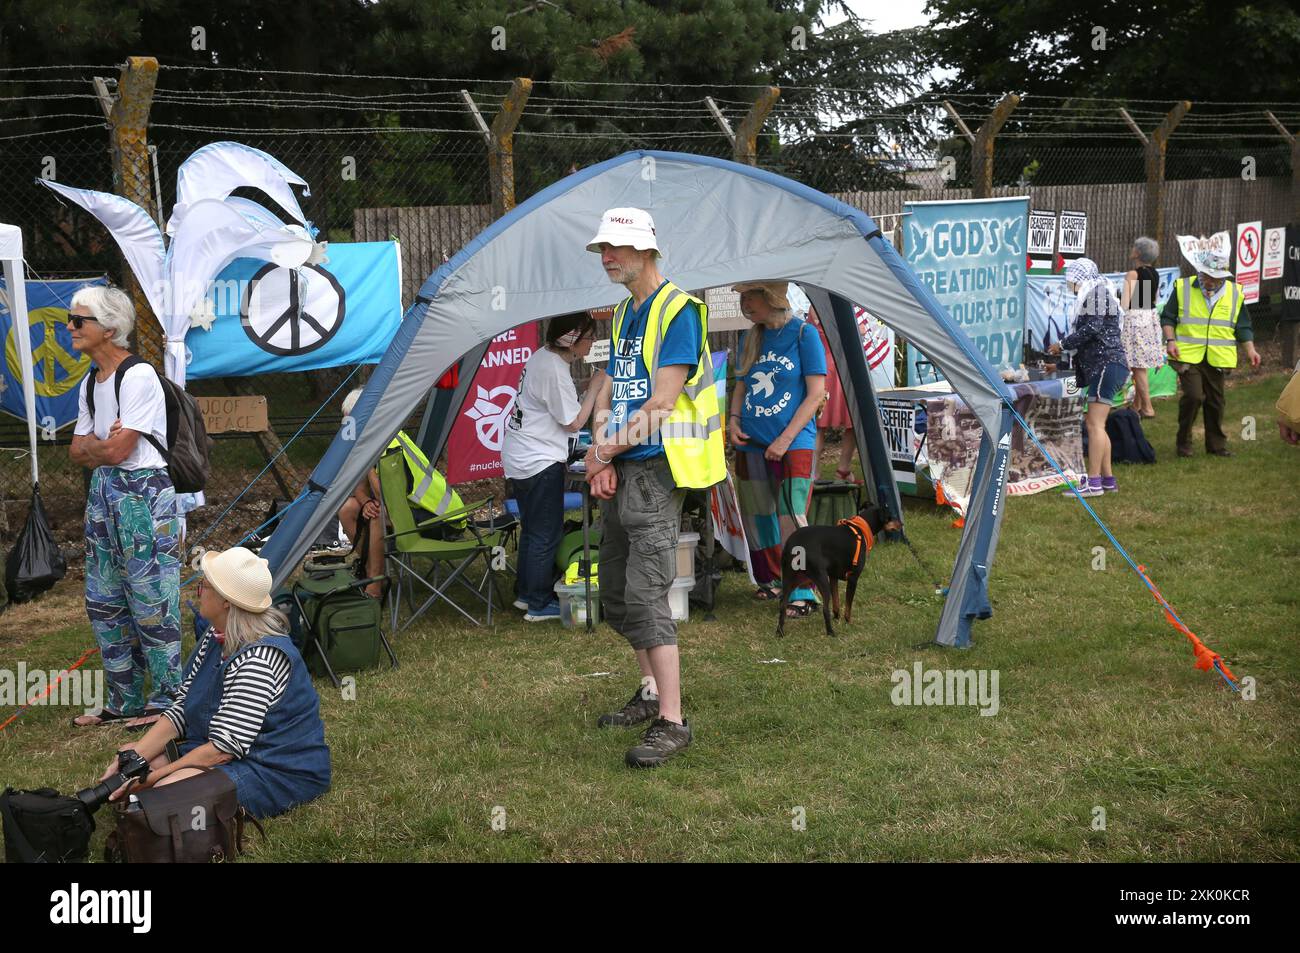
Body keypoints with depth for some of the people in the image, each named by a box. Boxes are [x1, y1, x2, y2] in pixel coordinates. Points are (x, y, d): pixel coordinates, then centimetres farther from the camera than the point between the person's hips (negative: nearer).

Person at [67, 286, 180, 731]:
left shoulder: (139, 376, -15)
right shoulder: (91, 382, 14)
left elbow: (118, 450, -18)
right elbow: (78, 453, 12)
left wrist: (91, 445, 2)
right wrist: (105, 442, -8)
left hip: (143, 493, -9)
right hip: (102, 492, 9)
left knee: (151, 601, -5)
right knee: (103, 602, 12)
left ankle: (166, 699, 5)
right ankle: (124, 701, 23)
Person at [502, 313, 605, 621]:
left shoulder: (542, 357, 8)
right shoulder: (554, 370, -21)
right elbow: (574, 422, -15)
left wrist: (590, 389, 7)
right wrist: (594, 387, -9)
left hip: (518, 457, 10)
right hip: (540, 462, -10)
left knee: (531, 528, 20)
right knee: (546, 534, 0)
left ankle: (525, 594, 28)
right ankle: (539, 604, 7)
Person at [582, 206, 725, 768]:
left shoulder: (677, 310, -12)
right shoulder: (624, 312, 16)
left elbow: (662, 403, -17)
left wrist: (604, 452, -9)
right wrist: (601, 453, -2)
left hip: (655, 469, -10)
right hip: (619, 471, 10)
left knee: (645, 594, -15)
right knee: (615, 593, 15)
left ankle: (671, 723, -13)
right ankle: (652, 693, 29)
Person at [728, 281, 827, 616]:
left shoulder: (803, 334, -8)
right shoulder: (750, 339, 9)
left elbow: (816, 393, -10)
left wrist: (785, 440, -15)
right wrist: (733, 419, 0)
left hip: (793, 446, -6)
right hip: (751, 445, 6)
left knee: (791, 519, -11)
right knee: (758, 518, 12)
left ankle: (802, 594, -4)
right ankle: (770, 581, 28)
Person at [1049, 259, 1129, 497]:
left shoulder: (1097, 292, -6)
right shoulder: (1092, 296, 24)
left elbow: (1092, 329, -18)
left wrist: (1063, 344, -9)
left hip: (1107, 364, -11)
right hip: (1100, 366, 11)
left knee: (1095, 424, -15)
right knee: (1095, 424, 12)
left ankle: (1093, 482, -18)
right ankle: (1107, 479, 15)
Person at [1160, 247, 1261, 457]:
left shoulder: (1235, 293, 7)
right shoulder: (1182, 288, 1)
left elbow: (1243, 327, 12)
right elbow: (1167, 318, 6)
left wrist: (1250, 349, 0)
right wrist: (1170, 340, -7)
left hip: (1218, 359, 3)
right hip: (1188, 355, -3)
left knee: (1216, 400, 8)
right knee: (1193, 396, -14)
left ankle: (1216, 444, 20)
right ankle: (1184, 442, 2)